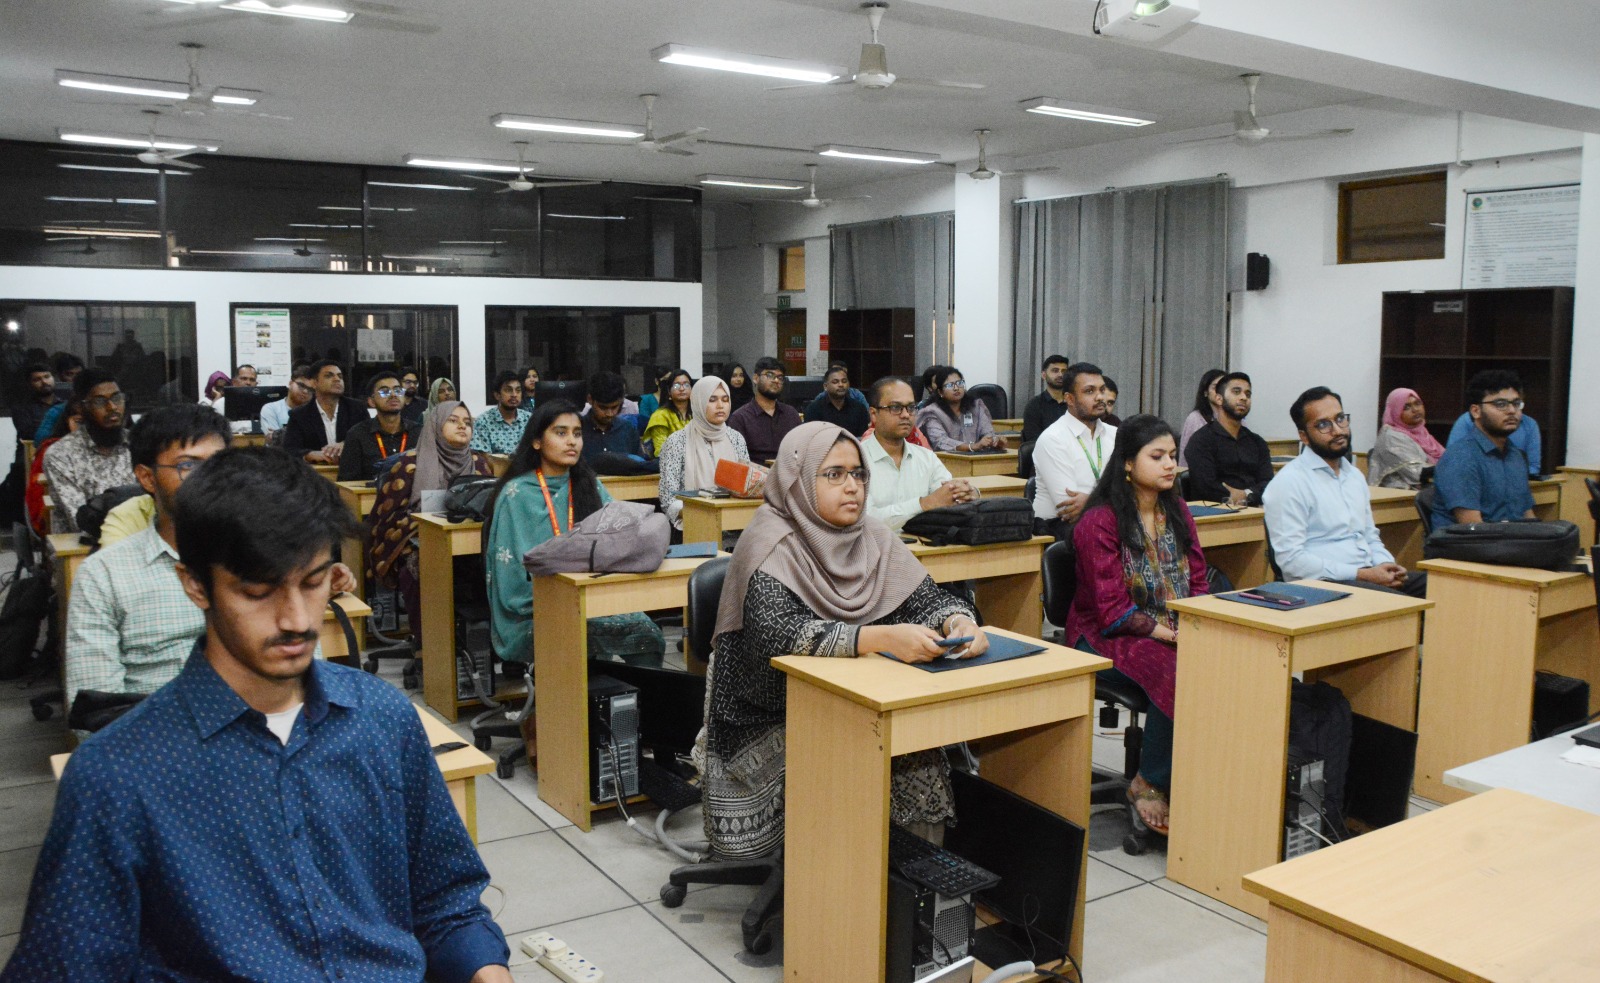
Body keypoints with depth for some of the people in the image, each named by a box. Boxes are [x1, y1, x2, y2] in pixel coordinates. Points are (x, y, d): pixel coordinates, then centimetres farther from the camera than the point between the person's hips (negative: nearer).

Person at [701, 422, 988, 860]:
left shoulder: (872, 537, 3)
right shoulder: (770, 544, -15)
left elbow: (929, 599, 1)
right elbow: (777, 631, -30)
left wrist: (959, 622, -23)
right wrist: (882, 637, -40)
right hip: (771, 719, -5)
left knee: (921, 762, -17)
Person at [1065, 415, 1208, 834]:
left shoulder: (1177, 511, 12)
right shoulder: (1100, 521, -10)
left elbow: (1198, 580, 12)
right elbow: (1112, 608, -14)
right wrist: (1162, 632, -20)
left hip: (1176, 631, 6)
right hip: (1109, 636, -6)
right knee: (1178, 675, -32)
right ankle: (1149, 784, -8)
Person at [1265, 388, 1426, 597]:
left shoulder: (1354, 476, 20)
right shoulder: (1289, 482, -8)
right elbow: (1290, 558, -16)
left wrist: (1386, 565, 3)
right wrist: (1361, 575, -17)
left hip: (1370, 576, 8)